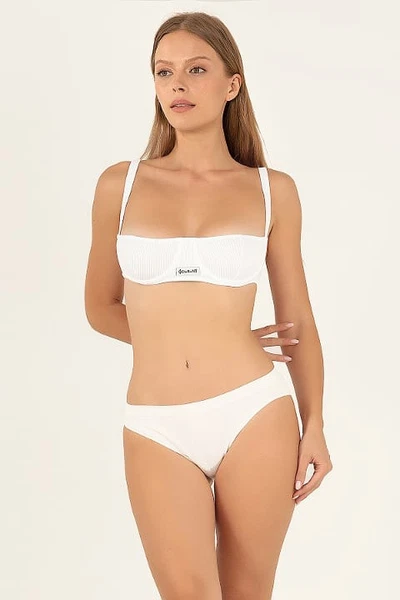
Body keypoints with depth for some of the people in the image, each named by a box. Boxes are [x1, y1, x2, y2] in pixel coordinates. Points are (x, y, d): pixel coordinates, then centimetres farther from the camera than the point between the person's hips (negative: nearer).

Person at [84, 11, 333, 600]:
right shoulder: (120, 184, 5)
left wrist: (315, 426, 2)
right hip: (158, 431, 0)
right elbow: (101, 307, 13)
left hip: (256, 416, 0)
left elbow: (298, 319, 7)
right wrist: (172, 340, 3)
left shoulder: (273, 190, 4)